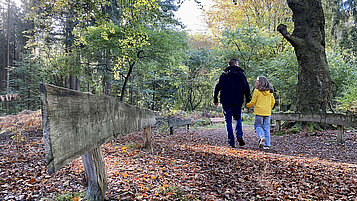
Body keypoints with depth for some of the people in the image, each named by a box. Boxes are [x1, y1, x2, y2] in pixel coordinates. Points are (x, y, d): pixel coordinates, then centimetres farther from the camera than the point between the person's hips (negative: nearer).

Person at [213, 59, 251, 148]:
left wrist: (215, 99, 8)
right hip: (238, 101, 0)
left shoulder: (224, 74, 7)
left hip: (226, 101, 0)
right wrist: (248, 100, 4)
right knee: (237, 118, 17)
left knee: (228, 121, 5)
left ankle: (231, 140, 0)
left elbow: (217, 87, 2)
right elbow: (246, 88, 1)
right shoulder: (241, 74, 6)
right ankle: (239, 135, -5)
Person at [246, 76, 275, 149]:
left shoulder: (257, 91, -8)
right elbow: (273, 101, 11)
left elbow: (253, 102, -5)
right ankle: (267, 144, 9)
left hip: (259, 112, -5)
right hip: (268, 112, 5)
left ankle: (262, 137, -19)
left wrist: (247, 105, 13)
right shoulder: (270, 91, 8)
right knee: (266, 128, 9)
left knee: (258, 126, 8)